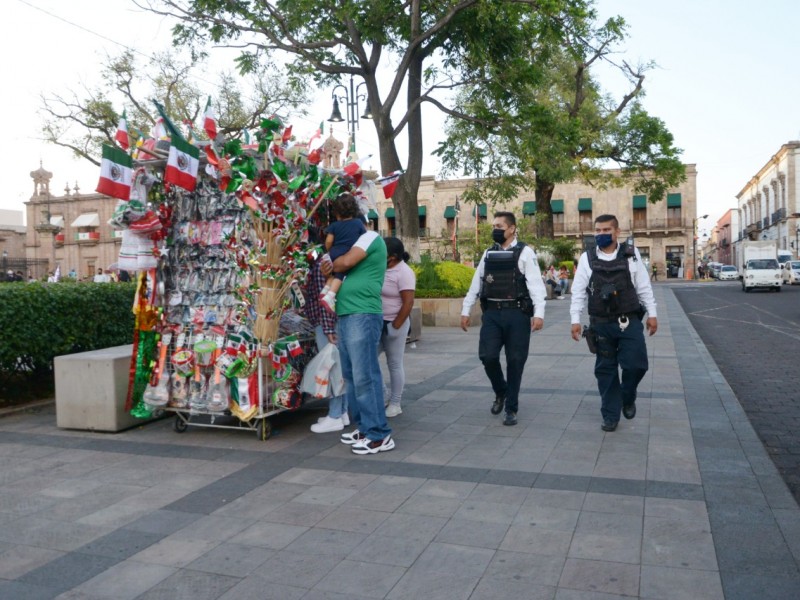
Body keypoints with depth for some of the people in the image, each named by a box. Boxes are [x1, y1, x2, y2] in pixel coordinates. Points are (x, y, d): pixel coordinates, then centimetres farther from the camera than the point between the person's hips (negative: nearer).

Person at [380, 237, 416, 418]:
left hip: (393, 324, -7)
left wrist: (395, 326, -17)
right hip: (377, 322, 7)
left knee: (394, 364, 2)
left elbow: (408, 303, -19)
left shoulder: (403, 272, -15)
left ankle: (395, 404, 12)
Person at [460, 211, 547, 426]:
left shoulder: (525, 252, -2)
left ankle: (511, 409, 15)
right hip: (492, 313, 4)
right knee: (487, 356, -6)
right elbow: (476, 284, 15)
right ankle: (501, 391, 24)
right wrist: (465, 310, 11)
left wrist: (538, 313, -20)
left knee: (514, 361, 2)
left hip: (516, 313, -4)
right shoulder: (488, 254, 13)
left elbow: (535, 284, -10)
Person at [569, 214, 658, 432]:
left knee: (636, 364, -7)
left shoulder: (631, 254, 3)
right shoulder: (587, 258, 3)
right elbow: (578, 291, 3)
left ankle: (628, 397, 24)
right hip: (601, 323, 1)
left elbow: (644, 287, 6)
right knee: (605, 369, 6)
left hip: (629, 321, -1)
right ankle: (610, 415, 18)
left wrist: (652, 314, 4)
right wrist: (575, 320, -3)